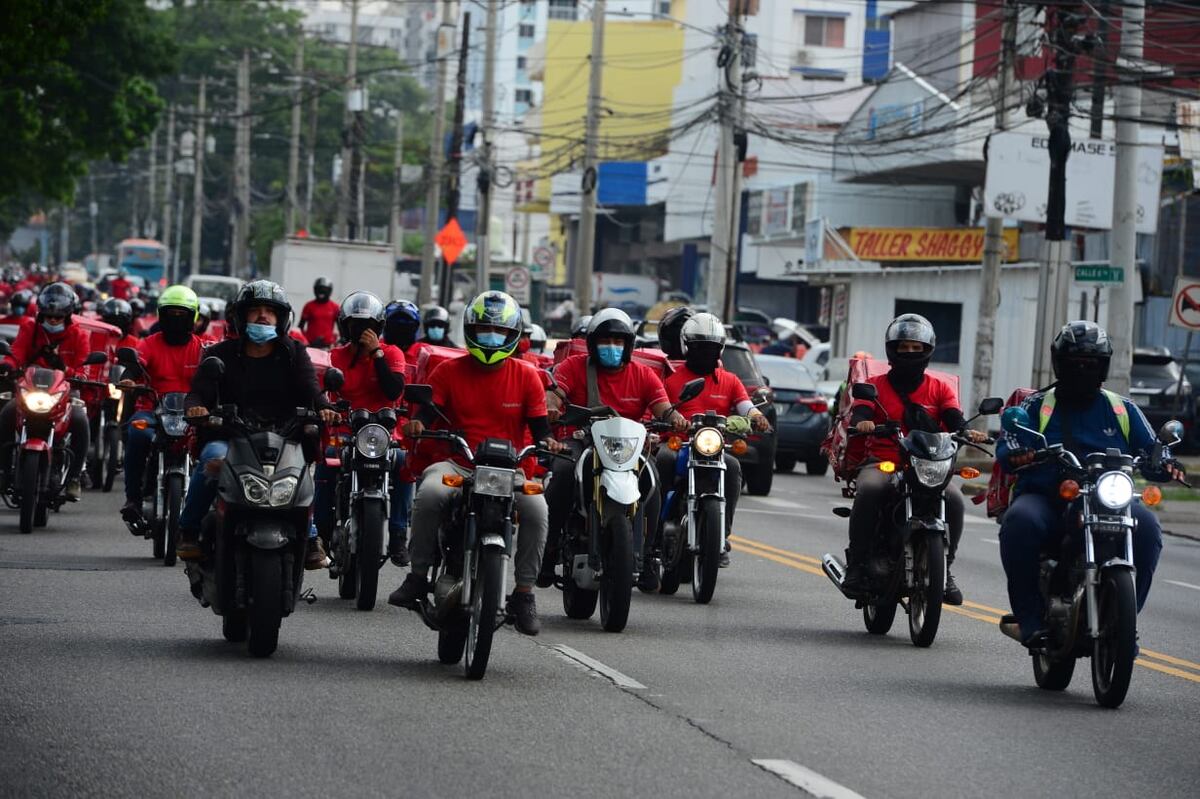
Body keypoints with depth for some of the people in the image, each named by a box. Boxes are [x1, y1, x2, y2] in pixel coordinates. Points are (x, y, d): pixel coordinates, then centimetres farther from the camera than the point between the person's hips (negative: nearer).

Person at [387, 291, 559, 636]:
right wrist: (416, 424, -25)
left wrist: (547, 441, -19)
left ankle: (524, 593, -17)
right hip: (457, 464, 0)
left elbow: (539, 426, 4)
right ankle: (418, 576, -18)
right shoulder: (449, 371, 6)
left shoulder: (526, 376, 6)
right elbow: (426, 411, -1)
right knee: (430, 493, -34)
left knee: (536, 508, -29)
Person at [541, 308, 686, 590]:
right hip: (581, 439, -1)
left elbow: (662, 406, -3)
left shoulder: (644, 375, 10)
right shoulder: (574, 366, 5)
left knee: (650, 477, -29)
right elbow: (554, 391, -12)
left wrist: (674, 417, -28)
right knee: (563, 471, -34)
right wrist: (550, 406, -37)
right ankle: (548, 549, -26)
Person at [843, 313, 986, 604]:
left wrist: (967, 432, -24)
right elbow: (860, 410, -4)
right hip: (882, 462, -1)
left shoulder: (940, 389, 17)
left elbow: (953, 418, 0)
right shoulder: (876, 385, 14)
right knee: (870, 490, -36)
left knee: (953, 499, -29)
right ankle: (856, 565, -28)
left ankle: (943, 569, -16)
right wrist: (861, 421, -30)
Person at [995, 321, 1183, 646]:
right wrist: (1018, 454, -25)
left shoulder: (1124, 410, 19)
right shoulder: (1036, 406, 13)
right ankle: (1030, 618, -27)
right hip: (1044, 497, -1)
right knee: (1020, 521, -35)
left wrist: (1165, 465, -10)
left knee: (1145, 526, -29)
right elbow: (1006, 448, 0)